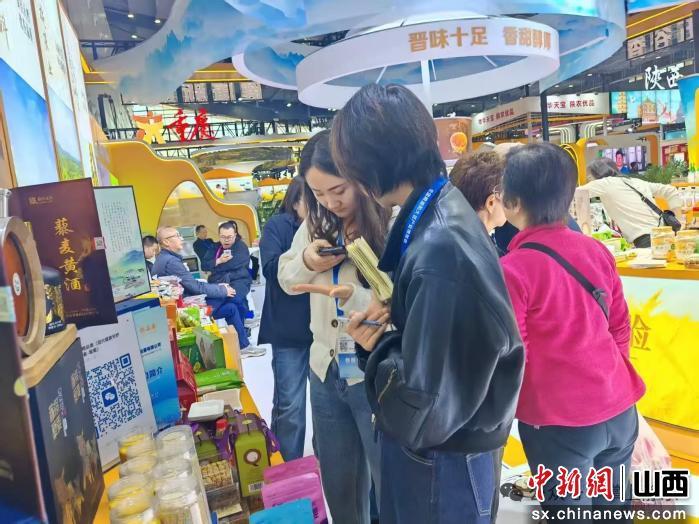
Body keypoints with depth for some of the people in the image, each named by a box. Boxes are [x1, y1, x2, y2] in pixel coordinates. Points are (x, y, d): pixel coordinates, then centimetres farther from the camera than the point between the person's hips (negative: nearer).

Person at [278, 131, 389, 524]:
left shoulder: (393, 228, -19)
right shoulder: (316, 224, 2)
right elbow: (287, 280, 12)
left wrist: (352, 295, -35)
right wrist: (306, 260, -10)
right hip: (326, 371, 6)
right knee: (338, 486, 24)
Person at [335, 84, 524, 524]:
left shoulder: (440, 248, -34)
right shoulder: (439, 211, -3)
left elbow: (423, 405, -31)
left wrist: (377, 348, -15)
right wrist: (383, 316, -8)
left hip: (442, 455, -8)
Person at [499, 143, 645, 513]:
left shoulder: (512, 270, -21)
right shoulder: (596, 250, -2)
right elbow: (620, 327, 7)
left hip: (559, 420, -6)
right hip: (619, 409, 6)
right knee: (613, 506, 25)